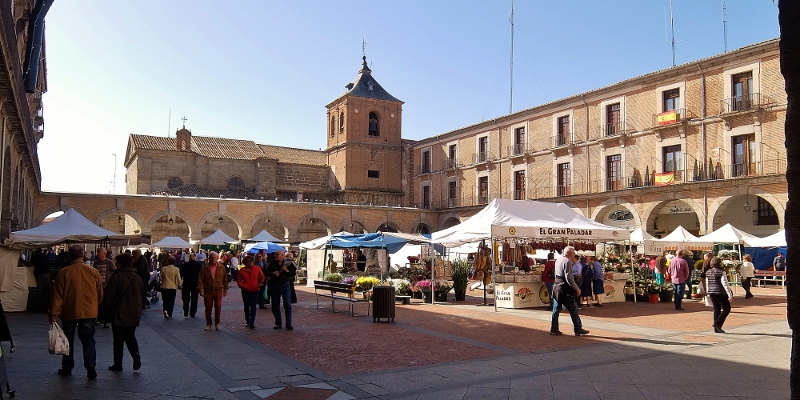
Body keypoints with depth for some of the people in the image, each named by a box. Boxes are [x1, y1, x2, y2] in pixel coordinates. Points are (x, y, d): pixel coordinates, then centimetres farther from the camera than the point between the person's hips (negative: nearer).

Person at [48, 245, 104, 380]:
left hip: (69, 313, -1)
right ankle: (90, 367, -9)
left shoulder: (63, 273, -9)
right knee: (88, 340, 4)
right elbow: (100, 294, 5)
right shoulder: (93, 272, -3)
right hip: (89, 312, 1)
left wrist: (53, 313, -2)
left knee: (68, 340, 15)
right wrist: (96, 309, 20)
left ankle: (67, 368, 23)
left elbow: (57, 295, -8)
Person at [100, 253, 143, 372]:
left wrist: (104, 310, 2)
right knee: (130, 336, 16)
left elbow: (109, 296, -12)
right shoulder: (137, 278, 5)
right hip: (133, 314, 5)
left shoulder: (116, 277, -13)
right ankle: (136, 355, -6)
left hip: (119, 314, -5)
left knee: (118, 340, 5)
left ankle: (118, 364, 12)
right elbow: (141, 295, 11)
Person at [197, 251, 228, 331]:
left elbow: (225, 279, 8)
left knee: (218, 307, 1)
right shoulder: (205, 268, -1)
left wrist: (225, 289, 8)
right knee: (208, 308, 6)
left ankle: (217, 323, 16)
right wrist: (201, 289, -9)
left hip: (218, 290, 0)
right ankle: (208, 324, 19)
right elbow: (201, 279, -2)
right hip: (208, 291, 0)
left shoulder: (222, 267, 2)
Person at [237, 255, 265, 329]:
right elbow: (239, 279, 9)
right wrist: (241, 285, -6)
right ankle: (247, 321, 29)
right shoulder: (242, 270, -1)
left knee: (253, 307, -7)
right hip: (245, 291, 2)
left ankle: (252, 323, -9)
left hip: (255, 290, -1)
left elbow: (262, 277, 11)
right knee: (246, 306, 13)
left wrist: (260, 283, -1)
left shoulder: (257, 268, -2)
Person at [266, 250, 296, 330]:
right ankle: (278, 323, 18)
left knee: (287, 305, -1)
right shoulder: (272, 263, 4)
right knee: (275, 305, 7)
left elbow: (294, 272, -3)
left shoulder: (288, 263, -2)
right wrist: (272, 273, -11)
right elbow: (267, 272, 9)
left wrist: (287, 271, -19)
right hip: (274, 286, 2)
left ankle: (289, 324, 4)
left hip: (285, 285, -2)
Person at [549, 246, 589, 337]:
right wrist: (577, 289, -13)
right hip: (565, 290, -8)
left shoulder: (559, 259, 12)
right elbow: (569, 278, -20)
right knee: (573, 309, 4)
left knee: (556, 309, 10)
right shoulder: (567, 261, -15)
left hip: (556, 287, 8)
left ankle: (554, 329, 11)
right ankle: (578, 329, 11)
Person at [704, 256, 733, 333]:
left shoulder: (708, 272, 8)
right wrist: (730, 294, -16)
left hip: (712, 293, 7)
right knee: (726, 309, 5)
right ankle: (717, 323, -9)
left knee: (716, 310, 12)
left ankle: (716, 329, 12)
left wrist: (708, 293, 22)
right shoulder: (722, 272, -12)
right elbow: (725, 284, -17)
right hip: (721, 293, -7)